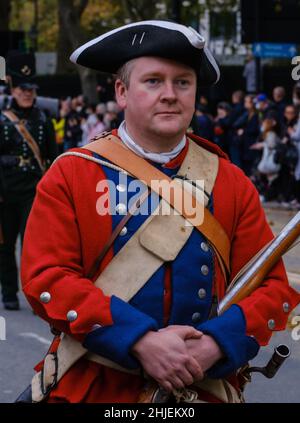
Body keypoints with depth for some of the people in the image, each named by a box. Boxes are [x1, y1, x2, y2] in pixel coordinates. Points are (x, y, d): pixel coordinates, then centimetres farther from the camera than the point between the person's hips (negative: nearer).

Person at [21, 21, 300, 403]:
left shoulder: (232, 183, 1)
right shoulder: (70, 176, -5)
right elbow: (46, 278, -13)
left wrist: (216, 344, -19)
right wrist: (141, 342, -23)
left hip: (204, 388, 2)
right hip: (95, 388, -1)